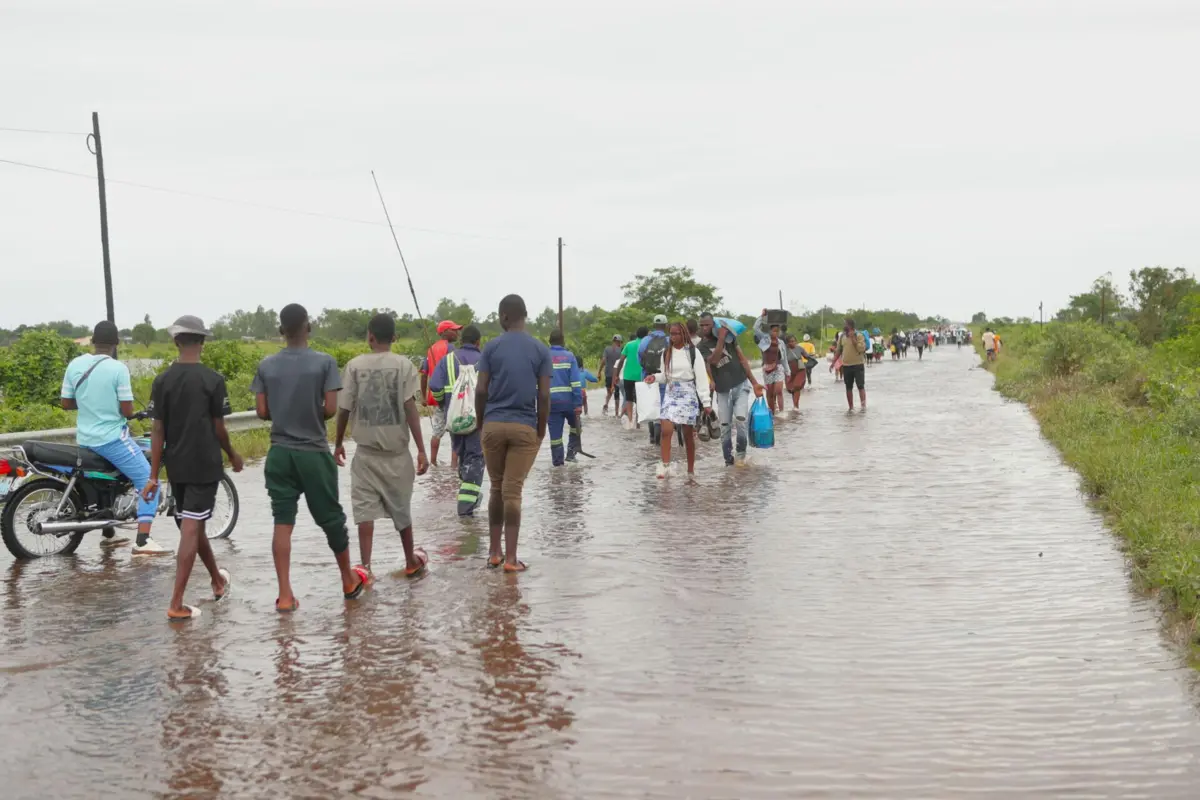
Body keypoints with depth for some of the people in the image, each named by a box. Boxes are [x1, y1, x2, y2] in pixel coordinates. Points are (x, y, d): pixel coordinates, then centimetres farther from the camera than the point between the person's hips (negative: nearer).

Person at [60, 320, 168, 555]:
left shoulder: (75, 365, 1)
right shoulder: (118, 368, -16)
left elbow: (65, 403, 8)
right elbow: (127, 411, -15)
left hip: (84, 439, 7)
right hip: (112, 438, -7)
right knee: (148, 482, -4)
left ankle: (108, 535, 36)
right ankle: (142, 541, -18)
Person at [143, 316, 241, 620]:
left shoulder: (162, 381, -1)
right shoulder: (213, 379, -10)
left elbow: (158, 430, -2)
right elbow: (218, 427, -5)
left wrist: (153, 475, 2)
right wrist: (233, 455, 13)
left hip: (176, 467, 4)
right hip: (205, 465, -4)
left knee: (194, 526, 19)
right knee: (190, 530, -4)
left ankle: (218, 580, 39)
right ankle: (176, 604, -7)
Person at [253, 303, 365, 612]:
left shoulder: (267, 365, 0)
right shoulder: (325, 362, -9)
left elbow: (262, 411, 1)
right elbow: (331, 409, -13)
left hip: (279, 454, 3)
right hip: (314, 454, -2)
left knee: (282, 522, 5)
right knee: (331, 519, 11)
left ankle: (285, 595, 3)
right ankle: (349, 581, 28)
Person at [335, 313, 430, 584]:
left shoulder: (355, 366, -2)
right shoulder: (403, 365, -5)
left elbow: (344, 409, 0)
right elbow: (410, 408, -11)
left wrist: (338, 443, 14)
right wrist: (421, 450, -10)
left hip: (365, 451, 0)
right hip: (396, 450, 0)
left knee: (365, 509, 1)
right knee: (402, 508, 14)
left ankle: (365, 566, -9)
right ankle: (411, 562, 28)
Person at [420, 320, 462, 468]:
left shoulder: (431, 349, 14)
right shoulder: (449, 347, -9)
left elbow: (424, 375, 12)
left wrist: (424, 397, 16)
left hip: (435, 396, 7)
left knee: (438, 430, 14)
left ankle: (433, 461, 14)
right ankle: (454, 462, -3)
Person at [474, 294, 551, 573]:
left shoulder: (491, 347, 0)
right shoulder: (541, 349, 0)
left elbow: (481, 391, -3)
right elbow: (544, 395, -3)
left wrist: (481, 423, 10)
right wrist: (541, 431, 6)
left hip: (494, 424, 1)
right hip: (525, 427, -1)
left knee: (496, 488, 15)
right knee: (513, 492, 1)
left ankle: (494, 551, 21)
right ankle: (510, 557, 1)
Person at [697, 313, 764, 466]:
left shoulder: (728, 336, 1)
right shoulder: (702, 346, -1)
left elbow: (742, 358, 2)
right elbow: (714, 360, -20)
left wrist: (754, 383, -2)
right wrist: (721, 339, -23)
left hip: (741, 385, -1)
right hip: (722, 391, 1)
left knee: (741, 420, -16)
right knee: (725, 428, 1)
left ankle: (741, 452, 5)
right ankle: (728, 460, 13)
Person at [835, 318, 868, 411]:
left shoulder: (859, 336, -8)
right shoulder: (842, 336, 7)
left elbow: (861, 349, -20)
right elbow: (839, 350, 14)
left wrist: (853, 338, -20)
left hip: (858, 365, -5)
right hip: (846, 366, 5)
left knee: (861, 386, -6)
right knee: (848, 387, 8)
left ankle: (864, 405, -8)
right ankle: (851, 407, 15)